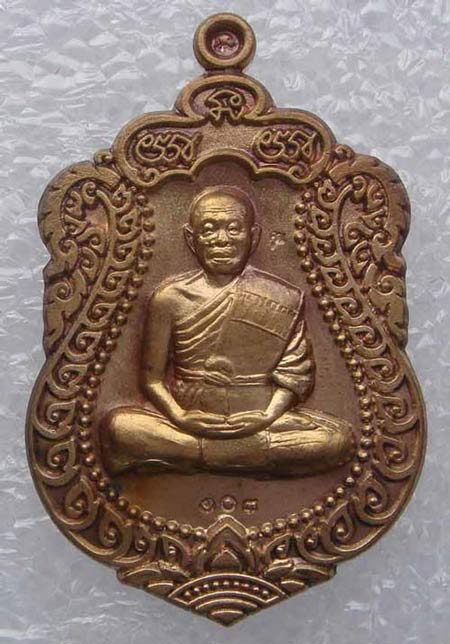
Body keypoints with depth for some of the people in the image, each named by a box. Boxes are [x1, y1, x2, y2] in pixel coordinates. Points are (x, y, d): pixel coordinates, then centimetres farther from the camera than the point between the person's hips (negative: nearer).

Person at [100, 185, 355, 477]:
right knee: (117, 425, -26)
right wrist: (179, 417, -15)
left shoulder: (284, 299, 1)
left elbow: (295, 374, 1)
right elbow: (152, 376, 2)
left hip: (260, 419, 1)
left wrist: (268, 416, -17)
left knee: (339, 438, -23)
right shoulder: (169, 297, 1)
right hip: (189, 418, 0)